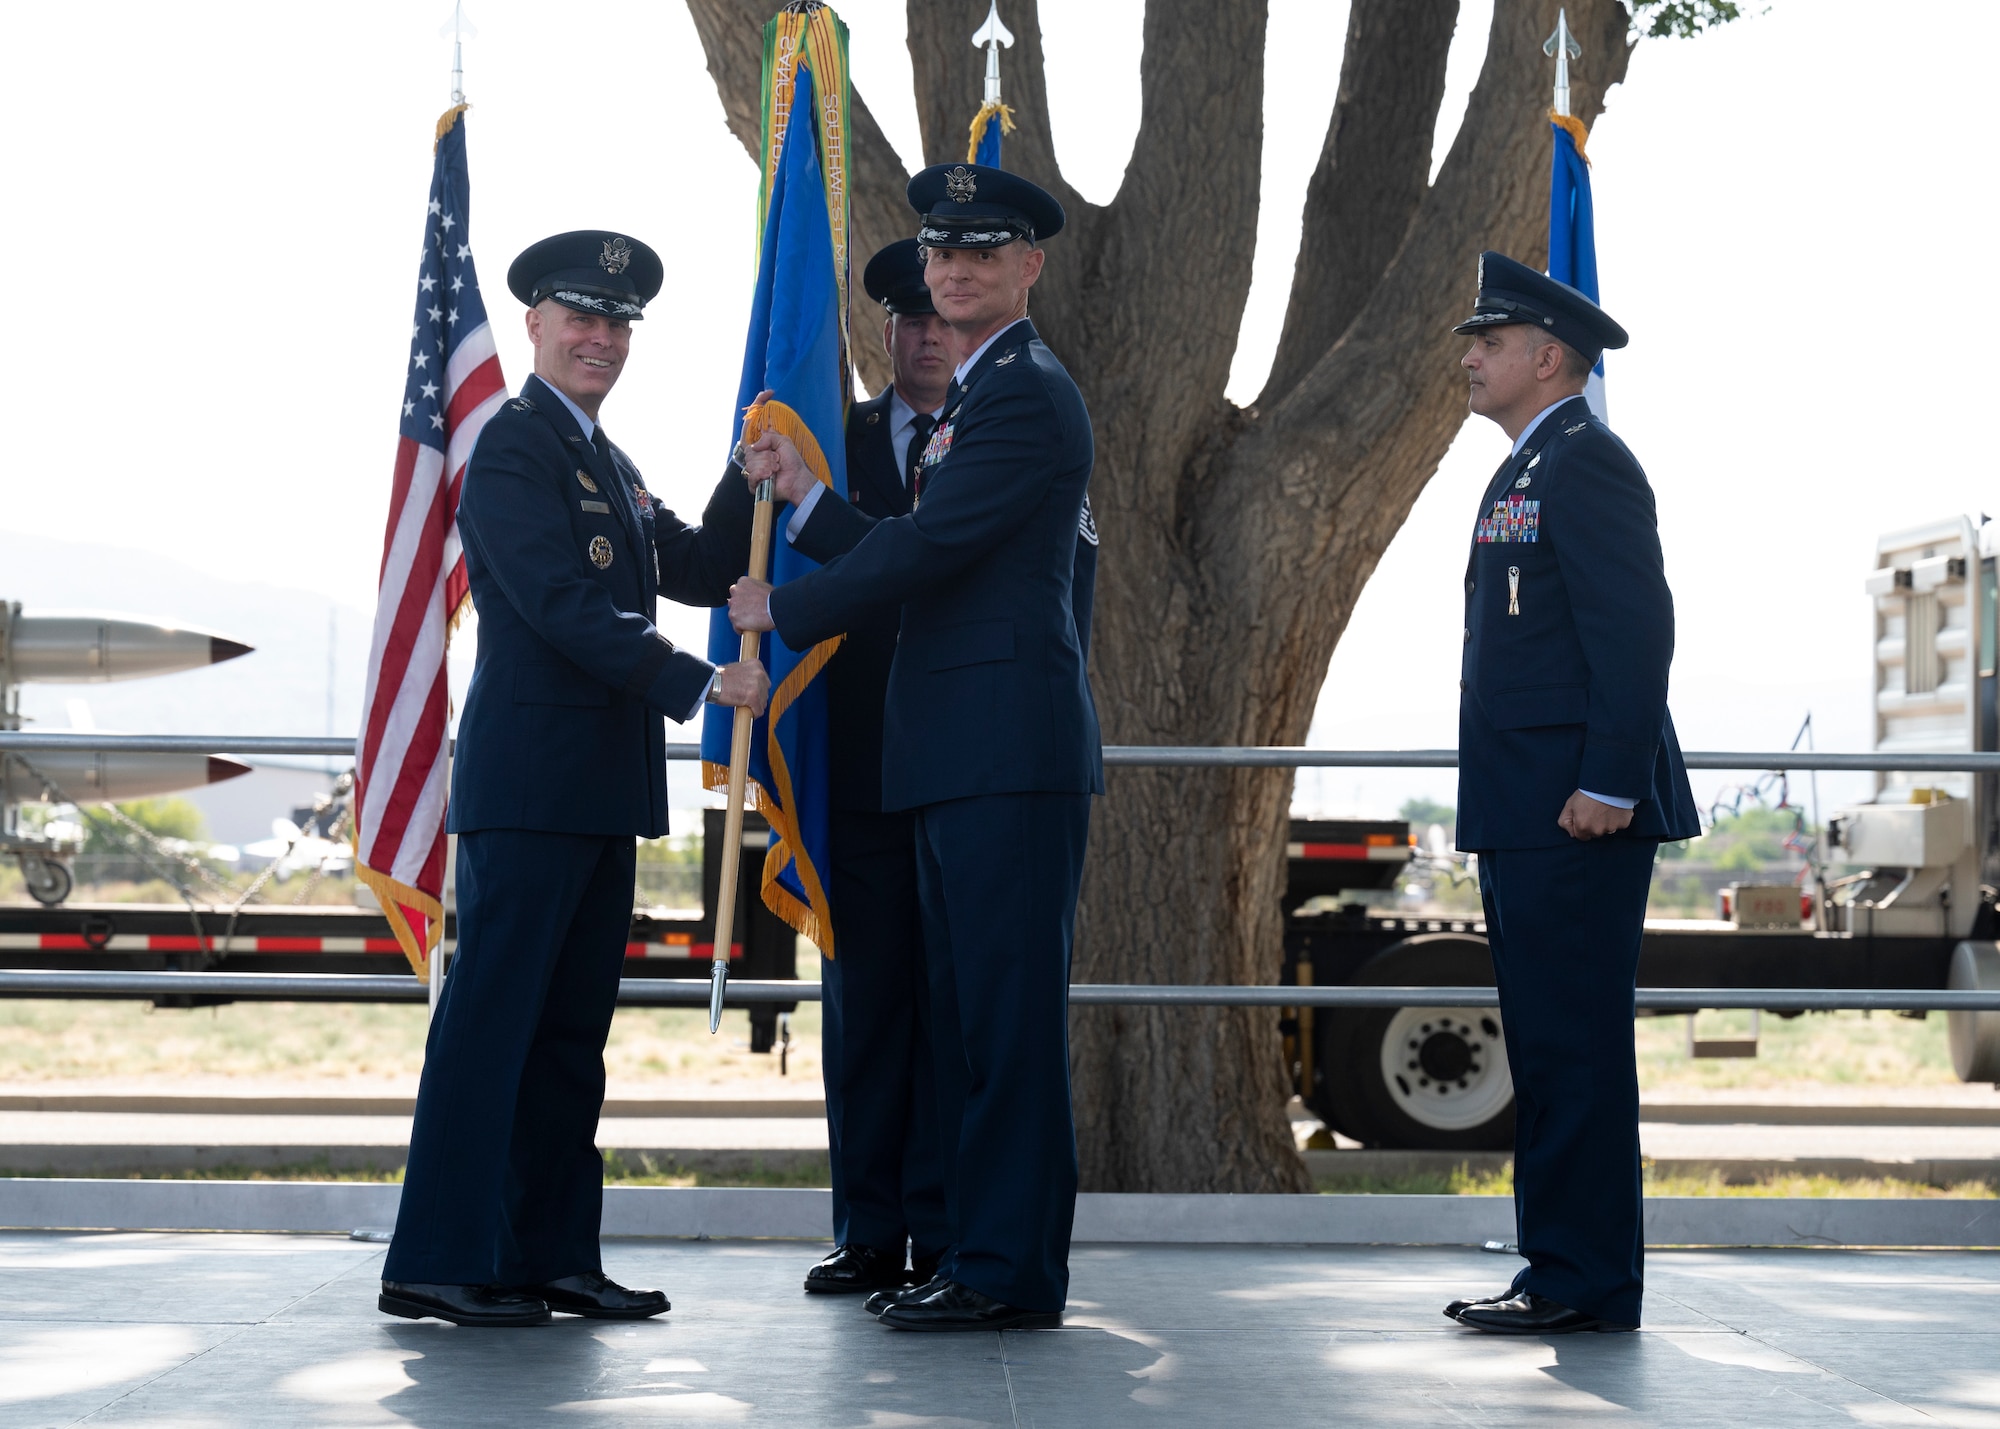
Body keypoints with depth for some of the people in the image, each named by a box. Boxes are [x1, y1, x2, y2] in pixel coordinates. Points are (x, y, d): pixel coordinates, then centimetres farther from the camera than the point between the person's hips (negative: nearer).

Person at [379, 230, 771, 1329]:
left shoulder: (604, 459, 21)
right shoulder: (513, 446, -9)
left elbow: (693, 568, 21)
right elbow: (564, 606, -18)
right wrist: (699, 683, -20)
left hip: (600, 786, 10)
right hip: (530, 777, -10)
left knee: (571, 1025, 10)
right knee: (491, 1018, -8)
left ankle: (552, 1257, 15)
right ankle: (438, 1262, -6)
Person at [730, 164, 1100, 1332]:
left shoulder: (1028, 394, -10)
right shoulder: (983, 392, 22)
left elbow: (930, 549, -16)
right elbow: (917, 561, 21)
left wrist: (784, 610, -5)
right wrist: (804, 495, 13)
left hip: (1010, 752, -11)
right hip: (964, 758, 11)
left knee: (1010, 1010, -9)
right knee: (969, 1014, 12)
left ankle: (1013, 1272, -6)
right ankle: (982, 1256, 17)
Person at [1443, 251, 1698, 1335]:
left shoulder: (1586, 462, -10)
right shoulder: (1527, 472, 22)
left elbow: (1634, 627, -18)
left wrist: (1610, 785, -23)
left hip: (1578, 810, -11)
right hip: (1524, 817, 11)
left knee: (1575, 1044, -8)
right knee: (1545, 1045, 12)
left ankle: (1586, 1283, -6)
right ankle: (1559, 1272, 16)